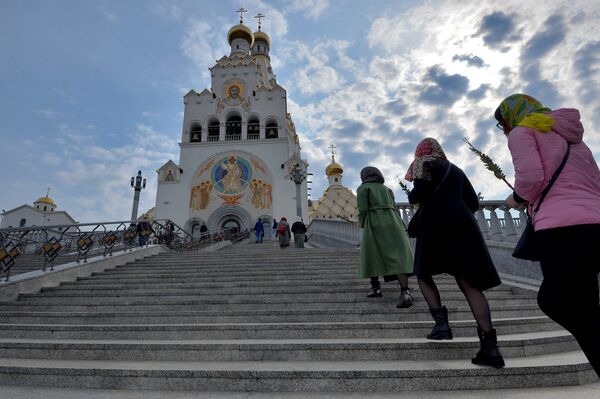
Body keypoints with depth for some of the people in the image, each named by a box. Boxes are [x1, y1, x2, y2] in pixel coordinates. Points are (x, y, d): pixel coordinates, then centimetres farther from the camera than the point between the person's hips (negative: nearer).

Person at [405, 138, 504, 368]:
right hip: (463, 225, 5)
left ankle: (441, 322, -4)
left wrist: (411, 196, 14)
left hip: (435, 225, -5)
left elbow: (417, 195, -8)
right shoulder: (456, 170, 22)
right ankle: (490, 346, -7)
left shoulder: (425, 165, 5)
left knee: (424, 274, 13)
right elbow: (474, 203, 19)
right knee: (469, 283, 0)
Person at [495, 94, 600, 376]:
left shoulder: (522, 131, 6)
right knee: (551, 299, 16)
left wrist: (516, 199, 9)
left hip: (562, 230, -8)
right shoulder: (571, 135, 28)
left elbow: (530, 177, -11)